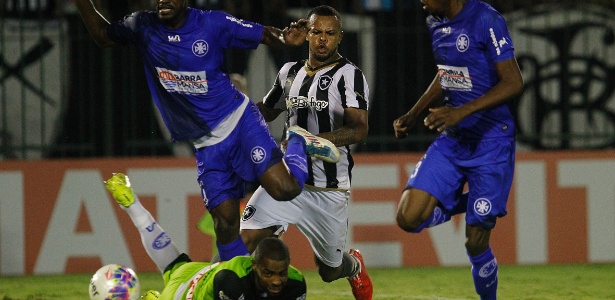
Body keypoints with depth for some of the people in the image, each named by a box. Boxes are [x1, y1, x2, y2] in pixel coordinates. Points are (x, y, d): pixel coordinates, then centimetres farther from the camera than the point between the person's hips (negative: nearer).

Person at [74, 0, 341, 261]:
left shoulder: (212, 23, -9)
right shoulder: (144, 27, -1)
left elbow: (264, 35, -2)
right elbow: (103, 35, 14)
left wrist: (285, 38, -24)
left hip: (240, 121, -3)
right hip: (207, 145, 3)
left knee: (284, 188, -18)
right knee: (224, 221, -1)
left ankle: (299, 145, 14)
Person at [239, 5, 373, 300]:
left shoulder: (349, 76, -9)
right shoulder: (290, 72, 10)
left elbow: (359, 129, -22)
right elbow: (266, 111, 29)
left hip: (329, 189, -4)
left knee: (329, 271, 13)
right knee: (246, 240, -18)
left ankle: (353, 265, 48)